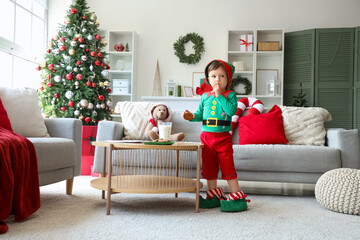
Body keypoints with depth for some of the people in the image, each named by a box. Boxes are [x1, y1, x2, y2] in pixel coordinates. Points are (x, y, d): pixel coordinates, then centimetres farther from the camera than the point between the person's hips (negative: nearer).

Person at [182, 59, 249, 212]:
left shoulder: (230, 95, -2)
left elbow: (232, 110, -20)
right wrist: (192, 117, -5)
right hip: (206, 136, 5)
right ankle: (214, 197, 25)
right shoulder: (205, 97, 9)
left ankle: (237, 198, 6)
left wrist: (219, 95, -17)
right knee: (209, 168, 11)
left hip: (223, 137, -4)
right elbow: (200, 114, 15)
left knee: (227, 167, -4)